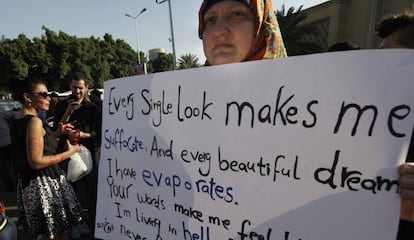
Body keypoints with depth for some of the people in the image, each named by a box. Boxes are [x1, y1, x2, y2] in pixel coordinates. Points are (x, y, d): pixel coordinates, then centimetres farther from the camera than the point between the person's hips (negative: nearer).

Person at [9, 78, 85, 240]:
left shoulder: (17, 119, 8)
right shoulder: (34, 121, -20)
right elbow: (36, 162, -23)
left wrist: (58, 133, 10)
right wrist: (69, 152, -16)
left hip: (27, 181, 10)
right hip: (43, 183, -9)